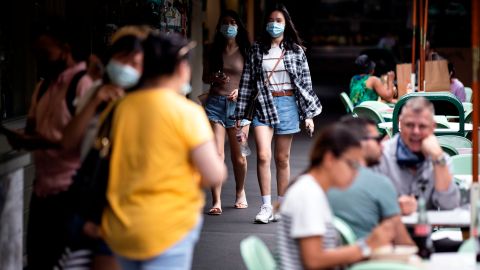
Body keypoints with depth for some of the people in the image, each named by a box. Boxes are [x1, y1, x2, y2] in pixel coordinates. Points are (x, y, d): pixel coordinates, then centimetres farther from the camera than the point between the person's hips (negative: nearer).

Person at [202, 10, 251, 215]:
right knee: (216, 153, -9)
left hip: (238, 104, -1)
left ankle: (240, 193, 30)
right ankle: (216, 201, -10)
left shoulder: (245, 52, 4)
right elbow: (205, 77, 16)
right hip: (215, 103, 1)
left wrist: (241, 90, -14)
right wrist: (215, 79, -5)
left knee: (238, 156, 7)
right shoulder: (214, 51, 11)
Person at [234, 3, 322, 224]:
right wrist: (240, 114, 3)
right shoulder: (257, 50, 5)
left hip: (287, 105, 0)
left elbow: (305, 82, 5)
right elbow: (247, 82, 5)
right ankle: (266, 207, -8)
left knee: (282, 158, 6)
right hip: (263, 105, 0)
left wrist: (308, 114, 1)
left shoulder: (296, 50, 4)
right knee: (263, 156, -14)